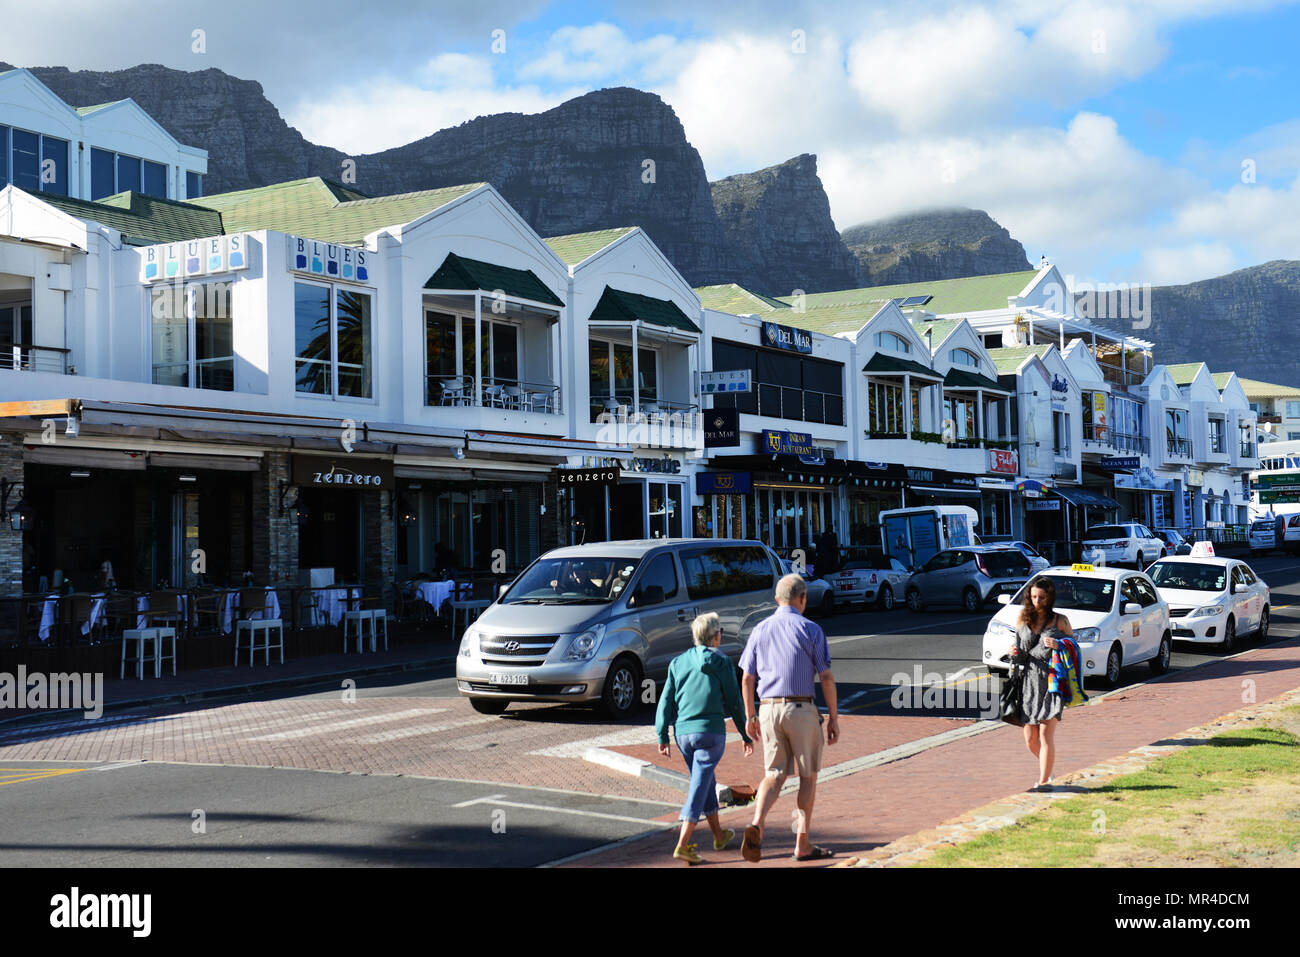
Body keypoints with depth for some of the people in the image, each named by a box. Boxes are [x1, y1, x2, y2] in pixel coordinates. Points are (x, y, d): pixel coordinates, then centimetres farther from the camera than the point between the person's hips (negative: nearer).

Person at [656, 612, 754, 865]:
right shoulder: (721, 663, -3)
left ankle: (719, 835, 35)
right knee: (699, 786, -5)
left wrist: (662, 736, 10)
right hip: (710, 730, -5)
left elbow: (666, 702, 7)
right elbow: (734, 702, 0)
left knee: (706, 781, 22)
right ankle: (682, 845, -14)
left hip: (683, 732, 5)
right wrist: (745, 735, 8)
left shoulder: (678, 663, 8)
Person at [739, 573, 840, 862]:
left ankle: (756, 826, -14)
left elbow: (747, 679, 8)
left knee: (774, 775, 11)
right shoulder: (811, 631, -3)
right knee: (808, 777, 11)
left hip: (769, 710, 3)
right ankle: (802, 844, 13)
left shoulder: (760, 630, 7)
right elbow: (827, 678, -5)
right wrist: (833, 718, 2)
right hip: (801, 710, -3)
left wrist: (750, 715, 17)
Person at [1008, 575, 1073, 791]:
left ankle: (1044, 780, -5)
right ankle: (1047, 767, 33)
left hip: (1053, 681, -3)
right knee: (1031, 740, 6)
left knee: (1046, 733, -12)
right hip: (1029, 682, 4)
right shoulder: (1022, 619, 10)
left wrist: (1058, 646, -15)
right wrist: (1015, 653, -4)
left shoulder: (1060, 620, 2)